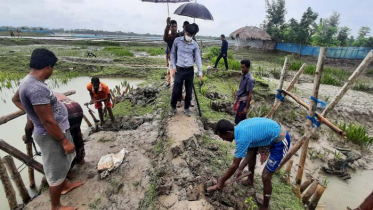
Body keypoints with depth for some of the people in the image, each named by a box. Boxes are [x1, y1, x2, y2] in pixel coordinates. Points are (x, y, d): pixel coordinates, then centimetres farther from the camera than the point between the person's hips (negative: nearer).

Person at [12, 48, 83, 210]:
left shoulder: (29, 81, 2)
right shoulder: (37, 88, -31)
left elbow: (15, 99, 22)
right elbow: (48, 122, -28)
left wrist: (32, 111, 15)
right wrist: (65, 141, -20)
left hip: (58, 129, 10)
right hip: (51, 135, -10)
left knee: (62, 163, 29)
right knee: (56, 172, 9)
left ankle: (65, 185, 52)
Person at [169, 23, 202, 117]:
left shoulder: (195, 44, 0)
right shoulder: (177, 40, -1)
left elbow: (198, 58, 2)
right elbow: (173, 54, 7)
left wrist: (200, 72, -4)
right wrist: (173, 67, 0)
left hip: (190, 70, 1)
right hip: (179, 69, -1)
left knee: (189, 91, 7)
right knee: (176, 90, 0)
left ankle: (186, 108, 24)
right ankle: (173, 107, 21)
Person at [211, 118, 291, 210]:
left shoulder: (242, 138, -30)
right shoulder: (240, 127, -4)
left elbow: (234, 165, -18)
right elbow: (251, 151, 5)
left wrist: (221, 181, -5)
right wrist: (240, 168, 5)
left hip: (280, 141, -9)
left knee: (265, 176, -2)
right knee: (250, 151, 22)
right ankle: (250, 181, 42)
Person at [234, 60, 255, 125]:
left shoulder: (250, 79, -21)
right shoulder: (243, 76, 6)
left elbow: (250, 95, -19)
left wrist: (246, 107, -17)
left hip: (243, 102, -8)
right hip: (239, 100, 8)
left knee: (238, 121, -2)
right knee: (241, 120, 18)